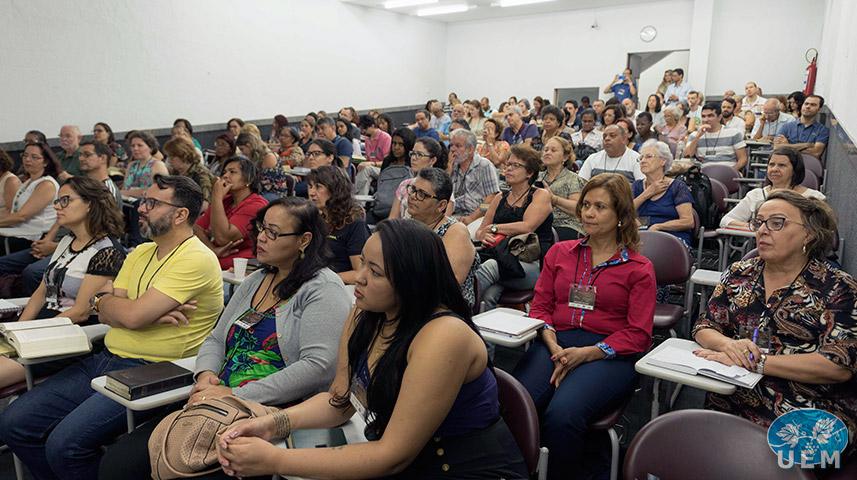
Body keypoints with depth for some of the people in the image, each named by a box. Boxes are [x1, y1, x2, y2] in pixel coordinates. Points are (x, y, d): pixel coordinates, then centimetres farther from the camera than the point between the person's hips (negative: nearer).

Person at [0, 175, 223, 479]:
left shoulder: (197, 259, -15)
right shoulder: (140, 253, 14)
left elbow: (133, 315, -21)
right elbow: (105, 313, 6)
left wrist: (104, 299, 1)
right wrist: (151, 313, -13)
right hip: (105, 360, 9)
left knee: (64, 444, -22)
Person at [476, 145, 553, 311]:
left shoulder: (541, 195, 6)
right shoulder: (500, 198, 22)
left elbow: (527, 227, -11)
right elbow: (479, 232, 20)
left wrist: (493, 228, -1)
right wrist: (484, 236, -5)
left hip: (532, 265, -4)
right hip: (503, 258, 4)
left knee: (490, 266, -34)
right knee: (489, 295, -31)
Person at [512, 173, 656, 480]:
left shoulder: (639, 268, 6)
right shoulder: (560, 253, 16)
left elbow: (638, 335, 1)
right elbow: (540, 306, 14)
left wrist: (586, 353, -13)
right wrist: (553, 346, -6)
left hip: (610, 354, -2)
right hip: (556, 343, 3)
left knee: (562, 414, -32)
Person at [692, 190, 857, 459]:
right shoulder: (739, 274, 10)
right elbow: (703, 328, 9)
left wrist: (754, 361, -19)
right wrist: (729, 345, -15)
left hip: (808, 420, -3)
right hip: (734, 404, 4)